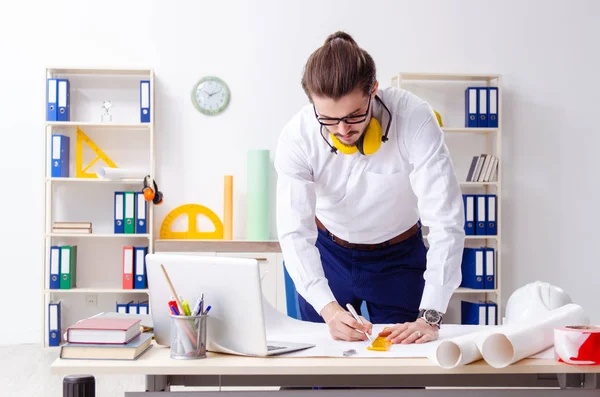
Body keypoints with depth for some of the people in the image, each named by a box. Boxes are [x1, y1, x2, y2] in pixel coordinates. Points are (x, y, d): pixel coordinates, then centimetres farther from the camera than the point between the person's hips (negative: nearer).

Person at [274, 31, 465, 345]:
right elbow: (295, 233, -27)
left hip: (400, 257, -1)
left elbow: (446, 222, -31)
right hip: (326, 253, 1)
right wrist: (328, 309, -42)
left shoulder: (414, 119, -30)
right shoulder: (296, 138, -25)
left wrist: (430, 317, -38)